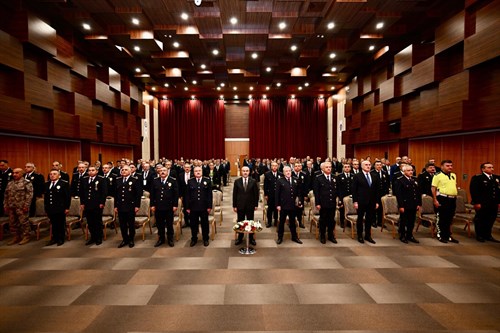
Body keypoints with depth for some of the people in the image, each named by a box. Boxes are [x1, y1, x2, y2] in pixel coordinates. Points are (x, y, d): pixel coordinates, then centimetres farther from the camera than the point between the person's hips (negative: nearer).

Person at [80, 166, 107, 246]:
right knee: (90, 222, 10)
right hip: (87, 205, 5)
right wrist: (82, 203, 7)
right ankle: (93, 237, 22)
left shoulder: (102, 179, -5)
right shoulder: (84, 179, 11)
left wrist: (102, 203, -12)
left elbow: (104, 192, -8)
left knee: (98, 222, 5)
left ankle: (99, 238, 16)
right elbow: (82, 192, 12)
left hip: (97, 205, -4)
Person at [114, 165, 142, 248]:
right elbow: (116, 194, 10)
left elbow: (138, 194, -7)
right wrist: (116, 205, 7)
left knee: (131, 224, 7)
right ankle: (125, 239, 23)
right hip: (120, 206, 4)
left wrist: (137, 205, -10)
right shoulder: (118, 180, 9)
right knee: (122, 224, 9)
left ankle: (131, 240, 21)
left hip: (131, 206, -4)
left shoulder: (135, 180, -5)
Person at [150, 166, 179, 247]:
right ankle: (161, 239, 26)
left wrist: (175, 205, -9)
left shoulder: (173, 180, -4)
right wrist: (152, 205, 1)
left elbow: (176, 194, -5)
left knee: (169, 224, 9)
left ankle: (170, 239, 23)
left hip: (169, 207, -2)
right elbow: (152, 194, 6)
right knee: (159, 224, 11)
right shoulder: (155, 181, 4)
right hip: (158, 206, 2)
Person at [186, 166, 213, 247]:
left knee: (205, 224, 11)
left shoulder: (207, 180, -1)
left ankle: (205, 239, 26)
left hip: (204, 207, 0)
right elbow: (187, 195, 2)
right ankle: (194, 239, 28)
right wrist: (187, 207, -2)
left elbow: (210, 194, -2)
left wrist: (209, 206, -5)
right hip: (193, 207, 1)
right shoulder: (190, 181, 1)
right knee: (193, 224, 11)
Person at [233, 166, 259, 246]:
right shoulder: (237, 181, -1)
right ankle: (240, 238, 23)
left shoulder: (253, 181, -3)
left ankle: (251, 238, 22)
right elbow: (234, 194, 0)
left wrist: (256, 204, -2)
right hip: (240, 205, 1)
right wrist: (234, 206, -2)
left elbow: (256, 194, 0)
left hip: (250, 205, 0)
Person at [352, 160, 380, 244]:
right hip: (361, 202, -4)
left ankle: (368, 236, 23)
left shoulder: (374, 177, 9)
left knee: (369, 219, 10)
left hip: (371, 202, 4)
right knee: (360, 219, 7)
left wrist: (377, 202, 6)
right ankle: (360, 236, 19)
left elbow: (376, 190, 10)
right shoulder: (357, 176, -5)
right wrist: (355, 201, -11)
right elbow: (354, 190, -7)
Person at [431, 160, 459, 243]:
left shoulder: (454, 175, 13)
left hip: (452, 199, 7)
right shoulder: (438, 175, -9)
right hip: (442, 199, -7)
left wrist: (455, 195, 13)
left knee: (449, 219, 13)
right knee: (441, 218, 1)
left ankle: (448, 235, 24)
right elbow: (433, 188, -11)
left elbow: (455, 186, 23)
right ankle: (440, 236, 11)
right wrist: (435, 200, -15)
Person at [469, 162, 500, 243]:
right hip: (482, 204, -6)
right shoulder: (477, 178, -9)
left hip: (494, 204, 6)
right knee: (480, 220, 4)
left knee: (491, 220, 10)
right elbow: (473, 191, -14)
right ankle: (479, 236, 16)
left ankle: (488, 235, 23)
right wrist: (476, 203, -17)